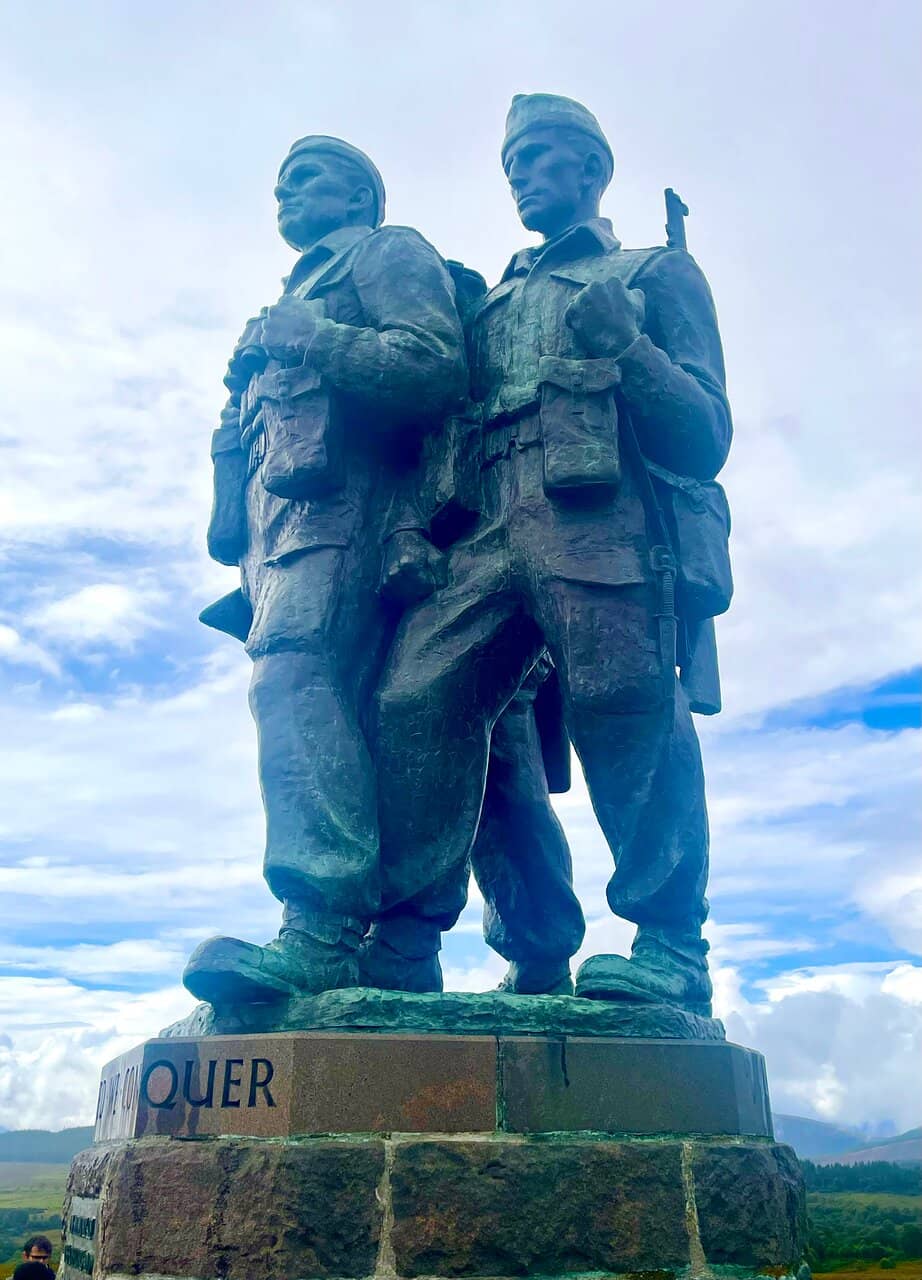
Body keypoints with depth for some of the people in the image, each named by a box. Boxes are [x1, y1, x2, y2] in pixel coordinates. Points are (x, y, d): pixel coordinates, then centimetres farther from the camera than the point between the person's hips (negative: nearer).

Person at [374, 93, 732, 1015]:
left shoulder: (659, 273, 21)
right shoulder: (491, 301, 35)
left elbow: (705, 441, 8)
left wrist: (624, 347, -6)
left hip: (604, 530, -4)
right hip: (486, 539, 4)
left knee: (629, 721, -17)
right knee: (414, 700, -15)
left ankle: (672, 950, -6)